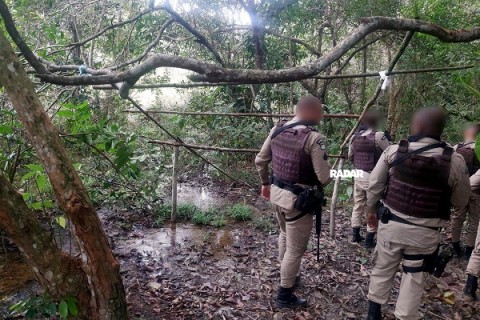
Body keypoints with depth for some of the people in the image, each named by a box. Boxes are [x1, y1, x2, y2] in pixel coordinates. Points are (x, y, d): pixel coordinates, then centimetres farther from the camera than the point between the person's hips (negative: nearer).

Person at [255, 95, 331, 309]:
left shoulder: (277, 130, 0)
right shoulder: (313, 137, -20)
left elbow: (260, 160, 7)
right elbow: (324, 177, -20)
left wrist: (265, 183, 21)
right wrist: (317, 186, 3)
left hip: (277, 193, 8)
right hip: (298, 200, -7)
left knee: (285, 235, 29)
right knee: (295, 248, 9)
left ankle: (286, 276, 49)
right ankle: (284, 295, 24)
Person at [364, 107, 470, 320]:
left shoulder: (393, 151, -10)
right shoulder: (455, 161, -12)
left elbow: (374, 185, -2)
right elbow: (460, 202, 1)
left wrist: (370, 210, 14)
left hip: (391, 224, 1)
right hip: (424, 232, -1)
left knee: (382, 269, 19)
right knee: (414, 278, 16)